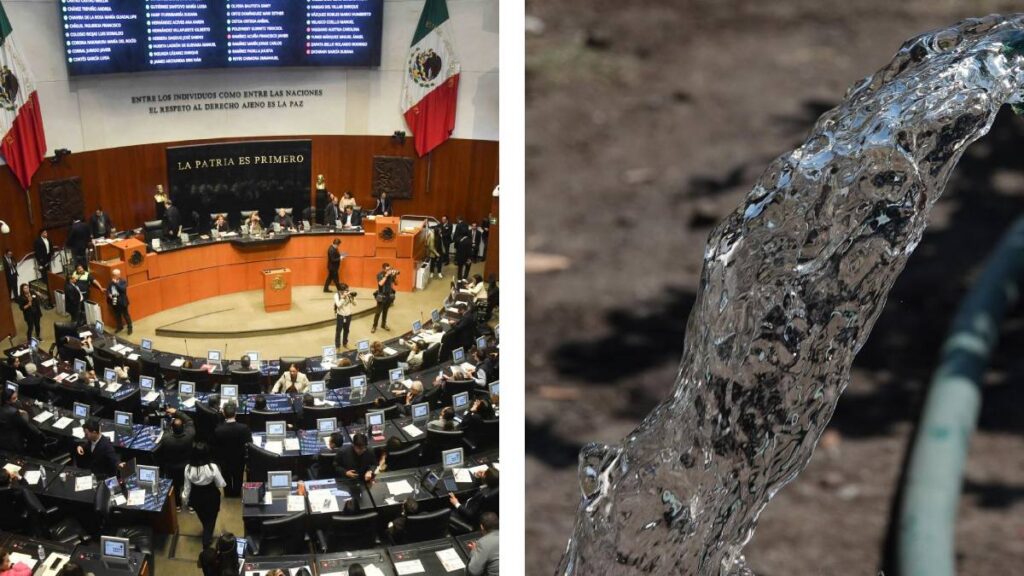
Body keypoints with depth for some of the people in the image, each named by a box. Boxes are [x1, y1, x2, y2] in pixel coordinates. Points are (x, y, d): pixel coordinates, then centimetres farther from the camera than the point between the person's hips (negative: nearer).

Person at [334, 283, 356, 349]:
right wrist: (343, 297, -31)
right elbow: (338, 305, -27)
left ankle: (345, 343, 38)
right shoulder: (337, 295, -16)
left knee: (346, 330, 19)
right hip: (340, 315, -4)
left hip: (348, 315, 4)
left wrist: (352, 297, -23)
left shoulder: (349, 294, -7)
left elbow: (354, 304, -6)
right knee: (338, 331, 3)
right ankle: (337, 346, 12)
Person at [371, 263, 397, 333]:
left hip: (389, 295, 4)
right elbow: (380, 283, -28)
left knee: (385, 311, 15)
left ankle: (383, 324, 29)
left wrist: (395, 275, -15)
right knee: (378, 311, -1)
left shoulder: (391, 274, -2)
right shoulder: (380, 274, -14)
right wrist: (386, 275, -31)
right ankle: (374, 326, 8)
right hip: (381, 296, -4)